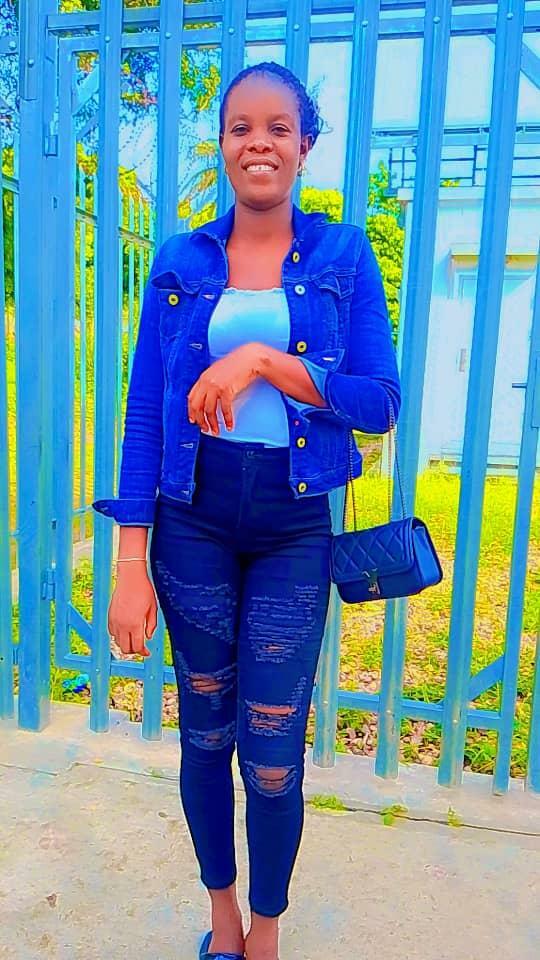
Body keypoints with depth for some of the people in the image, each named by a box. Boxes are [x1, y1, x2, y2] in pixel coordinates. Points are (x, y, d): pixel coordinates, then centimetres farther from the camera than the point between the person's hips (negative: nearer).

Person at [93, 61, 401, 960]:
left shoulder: (345, 256, 2)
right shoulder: (181, 262, 4)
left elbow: (380, 402, -5)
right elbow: (145, 414, 0)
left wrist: (265, 359, -18)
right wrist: (131, 564, -5)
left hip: (294, 527, -1)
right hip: (194, 521, 2)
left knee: (273, 754, 5)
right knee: (204, 733, 14)